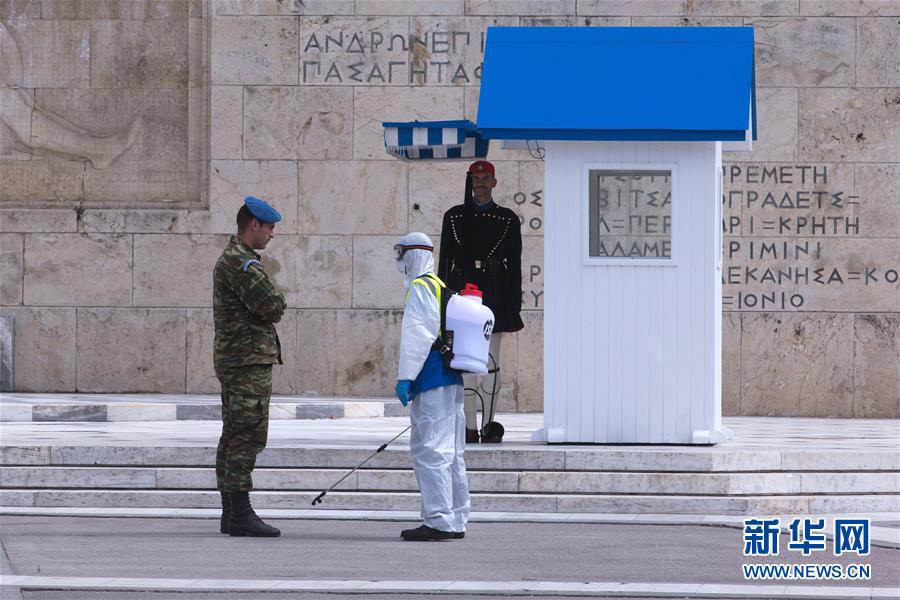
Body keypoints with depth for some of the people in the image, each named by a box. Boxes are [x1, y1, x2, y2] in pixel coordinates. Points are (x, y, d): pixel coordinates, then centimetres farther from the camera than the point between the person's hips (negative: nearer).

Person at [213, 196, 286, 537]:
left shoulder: (231, 259, 20)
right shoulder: (241, 262, -15)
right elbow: (272, 307, -21)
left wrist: (269, 308, 0)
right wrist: (276, 302, -1)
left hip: (232, 358, 11)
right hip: (249, 359, -11)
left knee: (233, 438, 12)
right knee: (248, 436, -12)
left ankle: (231, 514, 16)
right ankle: (240, 514, -15)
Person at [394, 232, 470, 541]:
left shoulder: (420, 289, -9)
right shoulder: (444, 288, 21)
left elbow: (417, 337, -17)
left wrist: (405, 377, -18)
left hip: (432, 381, -10)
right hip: (452, 379, 10)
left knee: (430, 450, -11)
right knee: (451, 453, 13)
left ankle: (439, 521, -16)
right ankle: (456, 521, 17)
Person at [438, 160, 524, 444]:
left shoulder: (507, 219, 7)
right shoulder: (454, 217, 9)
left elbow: (515, 265, 7)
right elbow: (444, 261, 9)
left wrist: (514, 307, 2)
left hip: (493, 294, -1)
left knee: (491, 364, -2)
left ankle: (489, 425, 2)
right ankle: (470, 428, 2)